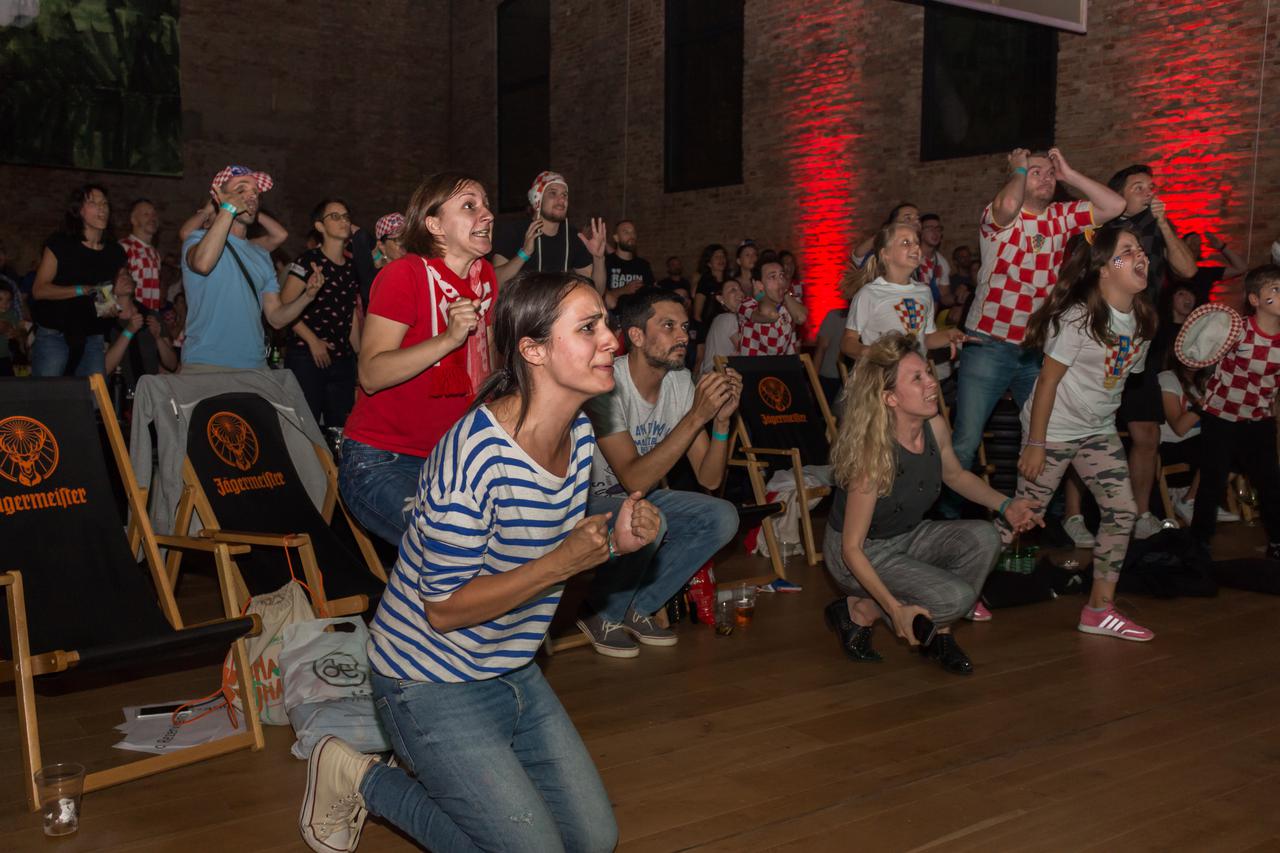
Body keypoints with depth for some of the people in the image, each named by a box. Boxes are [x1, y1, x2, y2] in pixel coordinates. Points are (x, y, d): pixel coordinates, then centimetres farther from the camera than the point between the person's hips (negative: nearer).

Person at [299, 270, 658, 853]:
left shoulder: (580, 434, -3)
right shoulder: (476, 456, -29)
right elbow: (444, 609, -23)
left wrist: (616, 542, -11)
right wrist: (561, 564, -30)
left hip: (513, 671, 8)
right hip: (433, 685, -8)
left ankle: (437, 774, 27)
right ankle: (361, 780, 12)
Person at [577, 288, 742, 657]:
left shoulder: (681, 383, -4)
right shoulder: (606, 384, -25)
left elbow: (709, 479, -6)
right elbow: (634, 479, -32)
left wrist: (722, 419, -23)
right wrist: (696, 416, -33)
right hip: (587, 502, -7)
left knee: (722, 518, -12)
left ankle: (637, 608, 2)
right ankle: (601, 614, -6)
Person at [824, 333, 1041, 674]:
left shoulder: (935, 427, -12)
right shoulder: (873, 457, -31)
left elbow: (956, 475, 13)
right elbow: (852, 548, -25)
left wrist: (1005, 505, 0)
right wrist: (896, 609, -30)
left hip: (909, 536, 7)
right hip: (859, 553, -7)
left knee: (984, 538, -16)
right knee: (955, 597, -23)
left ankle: (939, 634, 2)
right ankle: (856, 612, -2)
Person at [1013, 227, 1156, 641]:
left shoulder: (1143, 319, 1)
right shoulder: (1078, 316, -19)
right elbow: (1048, 380, -17)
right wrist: (1035, 444, -17)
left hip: (1100, 430, 7)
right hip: (1054, 429, -7)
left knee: (1122, 512, 0)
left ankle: (1100, 608, 10)